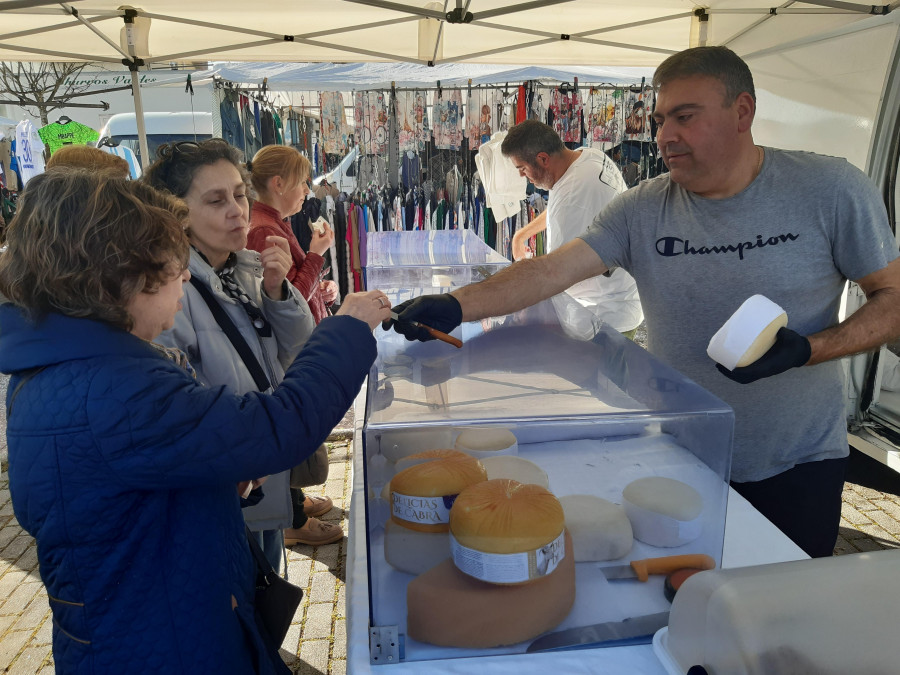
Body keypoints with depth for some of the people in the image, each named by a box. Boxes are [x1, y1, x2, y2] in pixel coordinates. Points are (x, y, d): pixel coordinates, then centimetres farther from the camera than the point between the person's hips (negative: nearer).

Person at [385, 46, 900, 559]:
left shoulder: (830, 189, -10)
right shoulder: (642, 211, -8)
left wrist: (807, 349, -22)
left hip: (798, 463, -1)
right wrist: (455, 306, -31)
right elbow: (552, 270, -18)